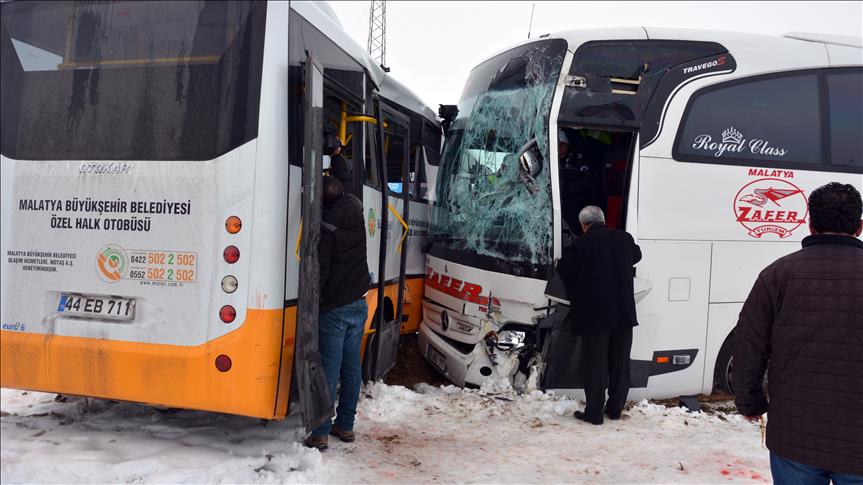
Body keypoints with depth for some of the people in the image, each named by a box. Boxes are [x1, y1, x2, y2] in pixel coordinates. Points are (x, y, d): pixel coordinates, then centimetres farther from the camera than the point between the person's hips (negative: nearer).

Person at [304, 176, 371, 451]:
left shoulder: (326, 225, -17)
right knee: (351, 366, 13)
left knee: (329, 369, -4)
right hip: (359, 302, 7)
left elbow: (320, 270, -16)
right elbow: (347, 191, 25)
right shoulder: (355, 210, 1)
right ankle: (345, 425, 23)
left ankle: (320, 433, 1)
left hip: (334, 307, -7)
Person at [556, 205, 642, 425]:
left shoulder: (581, 244, -13)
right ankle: (615, 408, 25)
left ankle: (594, 412, 10)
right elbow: (636, 255, 23)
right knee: (620, 363, 15)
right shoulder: (625, 238, 4)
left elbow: (563, 269, -5)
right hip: (624, 313, 5)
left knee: (594, 365, 5)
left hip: (594, 314, -5)